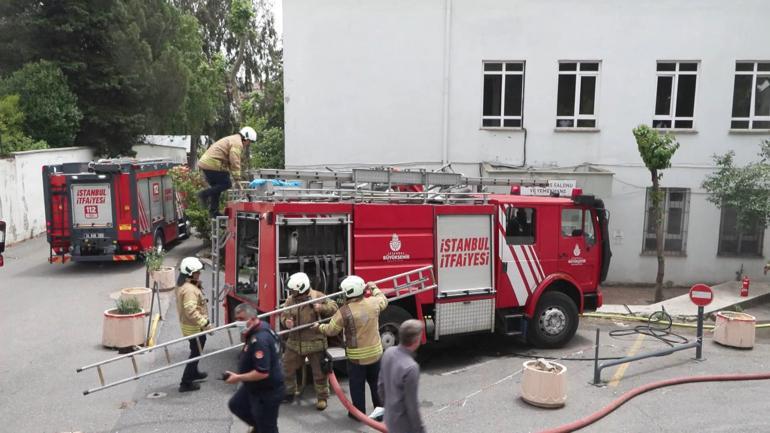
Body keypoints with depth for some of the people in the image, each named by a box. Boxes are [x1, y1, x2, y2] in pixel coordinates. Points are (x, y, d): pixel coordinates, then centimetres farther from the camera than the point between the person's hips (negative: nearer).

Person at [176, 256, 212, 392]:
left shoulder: (182, 285, 5)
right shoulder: (189, 289, -27)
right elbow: (191, 311, -34)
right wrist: (205, 323, -31)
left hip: (188, 324, 10)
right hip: (193, 326, -10)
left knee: (196, 350, 26)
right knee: (196, 352, 0)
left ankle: (193, 372, 44)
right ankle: (186, 383, 5)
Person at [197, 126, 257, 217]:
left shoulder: (232, 140, 26)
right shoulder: (237, 143, -8)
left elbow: (229, 161, 24)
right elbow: (235, 162, -17)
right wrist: (237, 179, -16)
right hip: (212, 164, -11)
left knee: (216, 187, 15)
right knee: (226, 184, -7)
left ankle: (213, 211, 15)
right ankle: (204, 194, -11)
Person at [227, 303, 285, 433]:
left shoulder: (260, 340, -33)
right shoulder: (262, 326, -2)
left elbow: (263, 373, -34)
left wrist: (238, 378, -23)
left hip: (267, 392, -11)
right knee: (235, 404, 28)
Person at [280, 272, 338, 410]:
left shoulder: (318, 297, -12)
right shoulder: (290, 300, -2)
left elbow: (334, 307, -9)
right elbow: (284, 315, 2)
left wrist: (321, 308, -28)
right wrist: (286, 321, -21)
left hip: (315, 342, -4)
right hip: (294, 343, 4)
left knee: (319, 372, 7)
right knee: (287, 368, 16)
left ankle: (322, 398, 26)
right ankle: (289, 393, 38)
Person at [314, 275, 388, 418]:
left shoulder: (344, 311, -20)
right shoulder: (373, 303, -8)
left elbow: (331, 330, -10)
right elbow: (384, 300, 16)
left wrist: (319, 327, 10)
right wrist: (374, 288, 31)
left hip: (357, 356, -4)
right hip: (375, 352, 5)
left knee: (357, 385, 13)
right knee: (376, 382, 22)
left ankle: (359, 412, 24)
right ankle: (381, 408, 33)